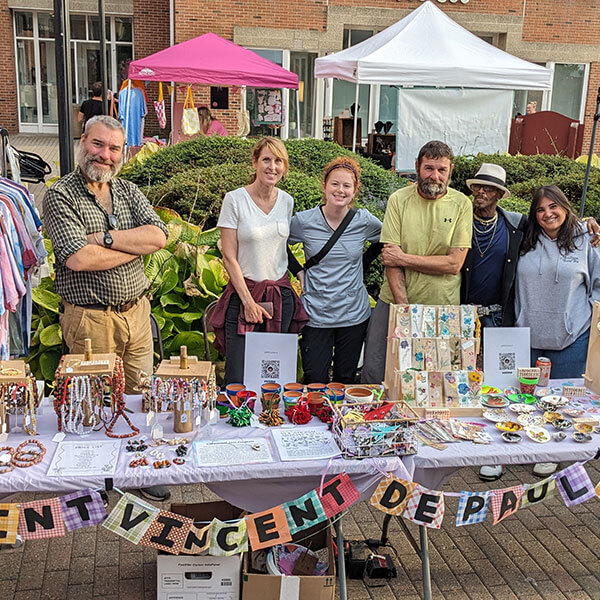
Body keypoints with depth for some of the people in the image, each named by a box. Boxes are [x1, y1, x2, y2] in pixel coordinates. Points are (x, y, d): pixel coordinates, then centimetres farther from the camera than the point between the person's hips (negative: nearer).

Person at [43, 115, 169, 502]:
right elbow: (78, 258, -22)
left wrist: (105, 237, -17)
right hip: (91, 319, -5)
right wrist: (137, 245, -11)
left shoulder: (128, 191, 9)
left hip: (137, 311, 5)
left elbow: (159, 236, -7)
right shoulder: (61, 196, -7)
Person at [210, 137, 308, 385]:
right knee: (237, 380, -5)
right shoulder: (234, 200, -7)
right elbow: (229, 257, -8)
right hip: (244, 292, -4)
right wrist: (248, 301, -11)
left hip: (281, 296, 4)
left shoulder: (287, 201, 6)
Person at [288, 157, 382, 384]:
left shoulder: (364, 221, -3)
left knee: (346, 379, 13)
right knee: (315, 381, 2)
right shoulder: (303, 221, -7)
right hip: (316, 313, -1)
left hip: (354, 314, 2)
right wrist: (299, 272, 2)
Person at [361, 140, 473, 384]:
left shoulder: (461, 204, -1)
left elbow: (454, 263, -8)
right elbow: (390, 259, -7)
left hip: (442, 307, 0)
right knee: (373, 372, 1)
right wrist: (404, 307, -15)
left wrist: (404, 258, -13)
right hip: (394, 301, 0)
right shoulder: (399, 200, -2)